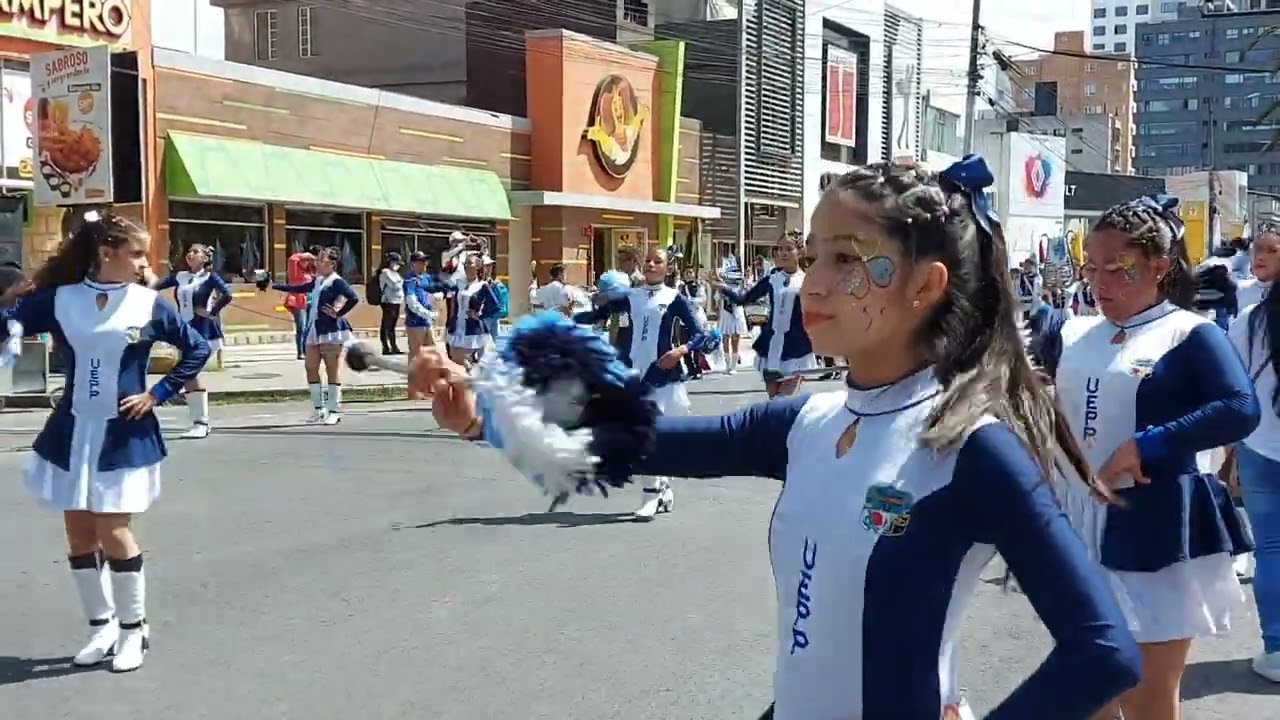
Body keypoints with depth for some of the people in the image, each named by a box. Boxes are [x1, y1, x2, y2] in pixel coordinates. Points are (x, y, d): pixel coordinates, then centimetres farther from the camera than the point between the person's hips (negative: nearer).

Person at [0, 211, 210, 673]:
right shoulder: (59, 299, -1)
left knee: (113, 532, -2)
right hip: (72, 433, 3)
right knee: (79, 535, 9)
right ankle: (102, 626, 25)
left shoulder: (149, 304, -5)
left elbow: (198, 349, 1)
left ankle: (134, 628, 15)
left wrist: (157, 395, -4)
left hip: (124, 435, -3)